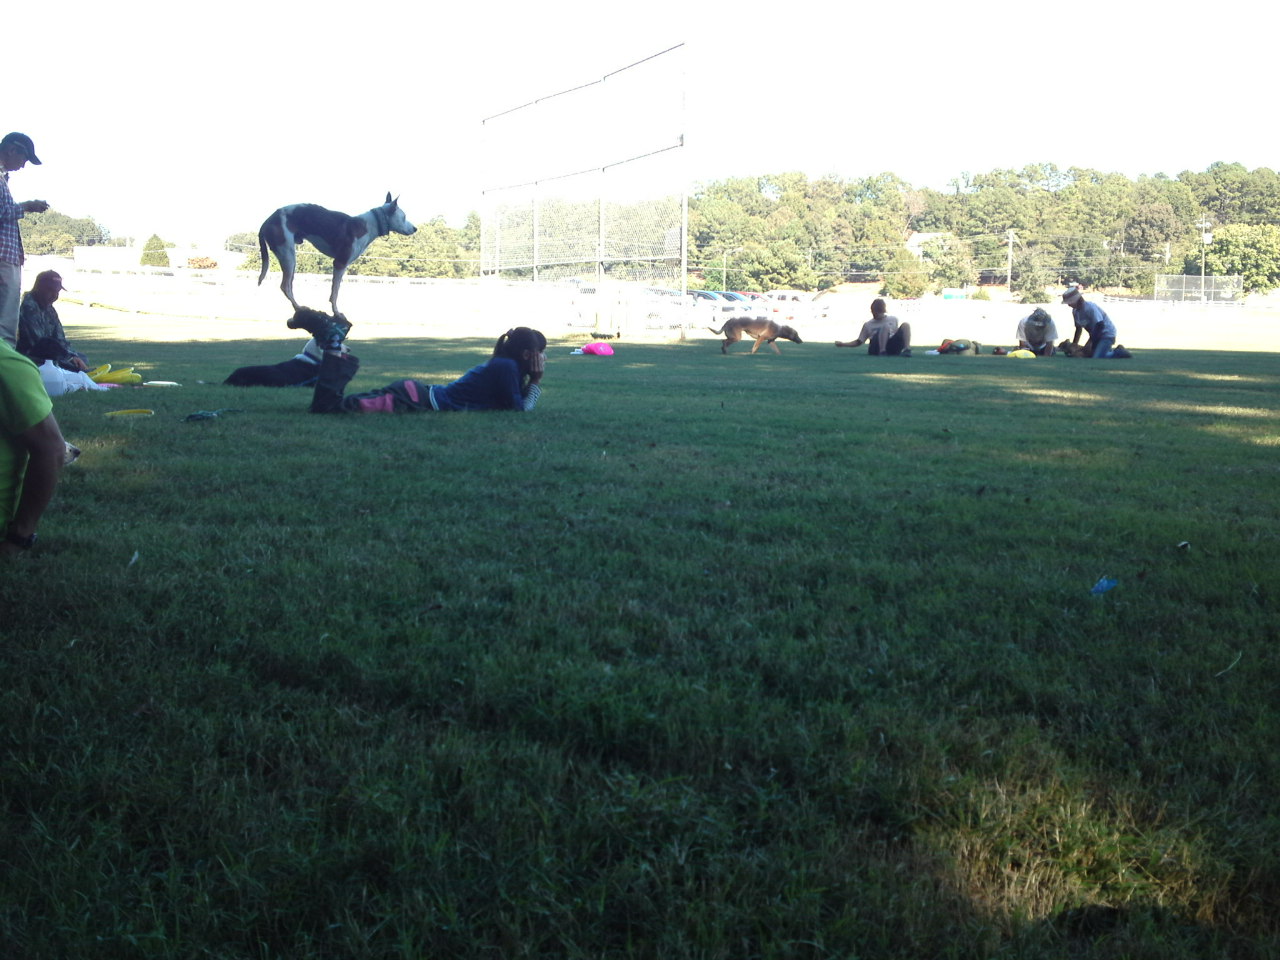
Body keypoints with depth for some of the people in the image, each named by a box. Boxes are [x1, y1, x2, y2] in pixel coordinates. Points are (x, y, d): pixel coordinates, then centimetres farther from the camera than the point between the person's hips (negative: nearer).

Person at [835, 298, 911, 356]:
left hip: (892, 348, 2)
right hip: (876, 349, -2)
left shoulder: (893, 320, 21)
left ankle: (907, 349, -39)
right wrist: (843, 344, 8)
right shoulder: (868, 325, 17)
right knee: (885, 326, -29)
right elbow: (859, 342, 19)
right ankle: (882, 352, -41)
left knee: (905, 325, -19)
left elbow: (898, 335, 27)